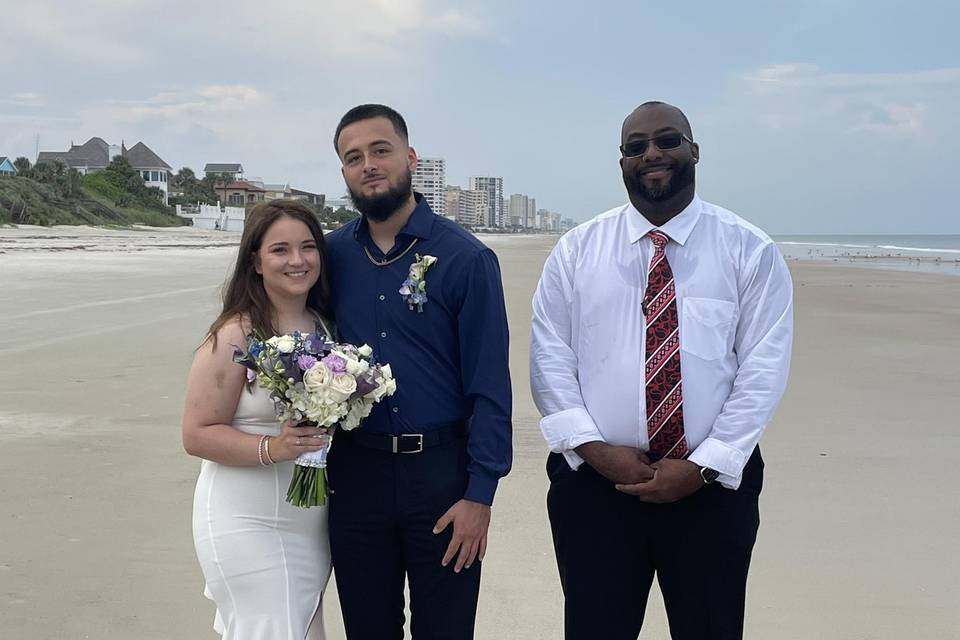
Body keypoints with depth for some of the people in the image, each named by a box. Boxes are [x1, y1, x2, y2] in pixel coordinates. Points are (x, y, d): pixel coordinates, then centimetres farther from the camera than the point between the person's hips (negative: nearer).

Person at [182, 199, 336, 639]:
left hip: (312, 522, 7)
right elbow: (197, 435, -14)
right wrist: (271, 448, -25)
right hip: (248, 525, -7)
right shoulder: (235, 336, -15)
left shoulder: (325, 326, 5)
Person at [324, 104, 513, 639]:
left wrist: (480, 494, -13)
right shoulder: (332, 254, 3)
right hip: (354, 473, 3)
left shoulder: (465, 257, -7)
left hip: (440, 473, -3)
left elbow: (489, 385, -9)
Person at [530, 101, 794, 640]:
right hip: (593, 481, 1)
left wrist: (702, 467, -12)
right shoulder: (576, 250, 4)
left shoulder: (751, 251, 0)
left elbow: (763, 371, -5)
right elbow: (549, 358, 0)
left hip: (712, 486, 0)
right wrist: (595, 448, -11)